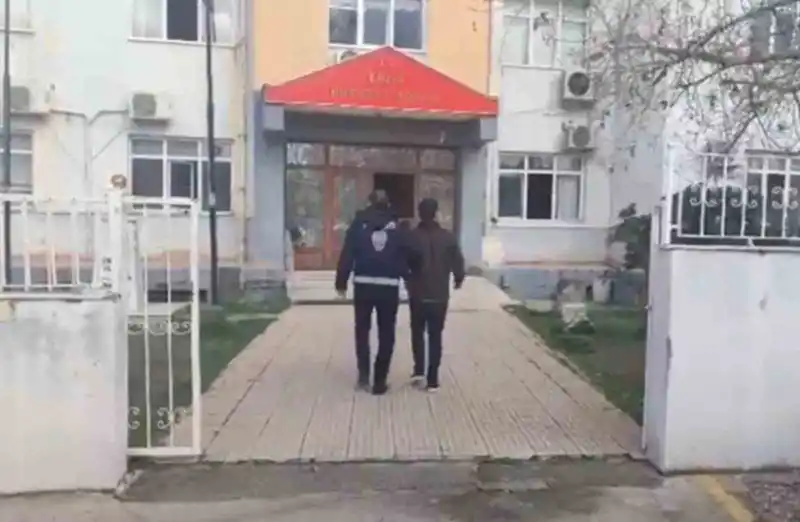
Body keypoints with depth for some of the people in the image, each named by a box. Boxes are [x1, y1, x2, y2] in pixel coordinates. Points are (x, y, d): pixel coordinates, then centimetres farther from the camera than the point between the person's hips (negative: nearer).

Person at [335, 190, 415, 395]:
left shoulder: (359, 223, 2)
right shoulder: (397, 227, 4)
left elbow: (347, 255, -1)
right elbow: (406, 257, 4)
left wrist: (341, 282, 5)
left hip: (363, 284, 0)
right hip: (389, 286, 0)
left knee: (362, 329, 17)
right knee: (386, 334, 9)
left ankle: (364, 373, 11)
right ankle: (380, 381, 10)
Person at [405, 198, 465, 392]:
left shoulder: (412, 237, -7)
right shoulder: (448, 237, -4)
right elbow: (458, 261, -2)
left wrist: (408, 281, 16)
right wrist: (458, 278, 18)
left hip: (417, 294, -1)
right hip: (440, 296, 1)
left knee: (417, 332, 19)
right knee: (435, 336, 8)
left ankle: (419, 370, 8)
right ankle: (432, 380, 7)